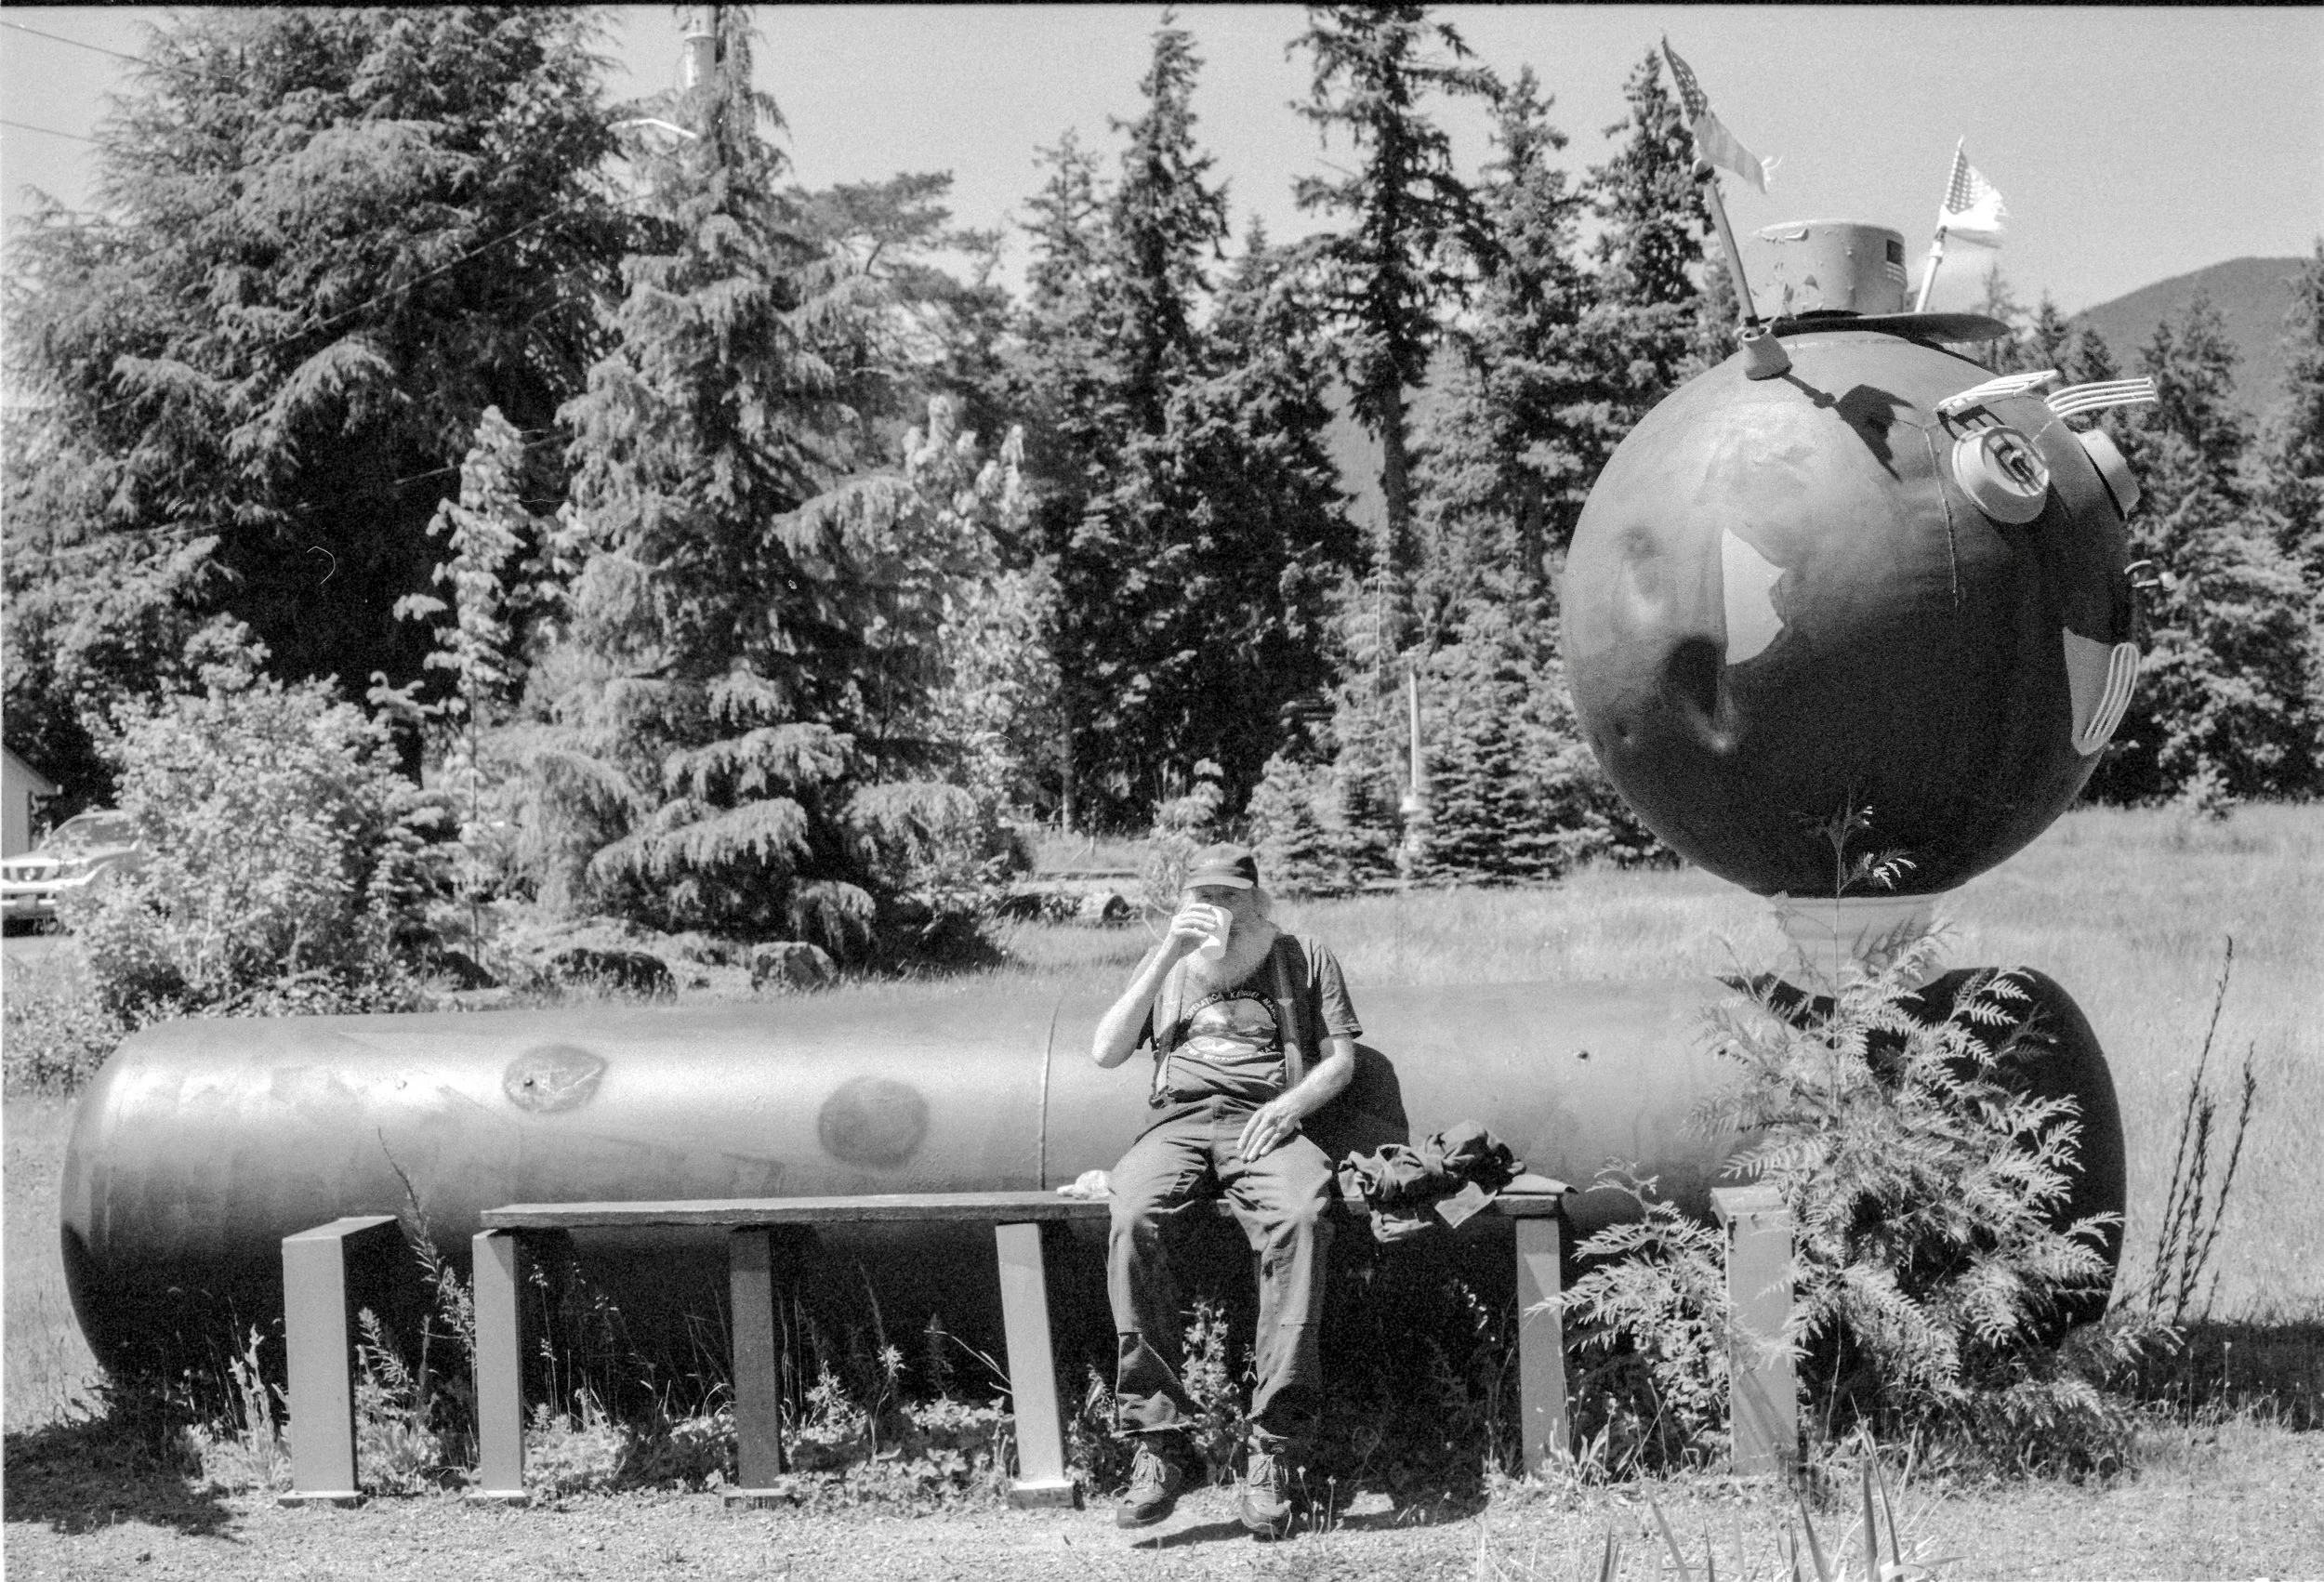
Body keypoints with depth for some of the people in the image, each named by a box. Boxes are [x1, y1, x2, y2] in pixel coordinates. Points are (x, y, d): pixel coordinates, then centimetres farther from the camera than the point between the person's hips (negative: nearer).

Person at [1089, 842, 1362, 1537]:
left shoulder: (1304, 958, 20)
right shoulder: (1167, 965, 24)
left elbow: (1340, 1059, 13)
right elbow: (1105, 1052, 11)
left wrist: (1288, 1104, -8)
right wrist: (1168, 957, 3)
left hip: (1265, 1124, -1)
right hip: (1176, 1122, 1)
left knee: (1300, 1217, -38)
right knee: (1132, 1219, -35)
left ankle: (1274, 1443, -37)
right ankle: (1158, 1441, -33)